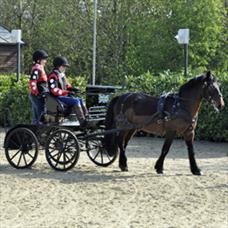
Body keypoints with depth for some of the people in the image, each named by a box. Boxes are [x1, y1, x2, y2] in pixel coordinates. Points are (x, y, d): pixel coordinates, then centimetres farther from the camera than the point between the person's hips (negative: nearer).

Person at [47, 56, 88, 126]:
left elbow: (67, 85, 23)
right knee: (76, 101, -24)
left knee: (80, 100, -1)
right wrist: (67, 92, -22)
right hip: (57, 98, -10)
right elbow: (54, 90, -23)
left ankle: (86, 117, -8)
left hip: (64, 95, 10)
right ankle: (82, 122, -29)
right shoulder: (53, 76, -16)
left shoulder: (62, 74, 16)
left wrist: (72, 89, 1)